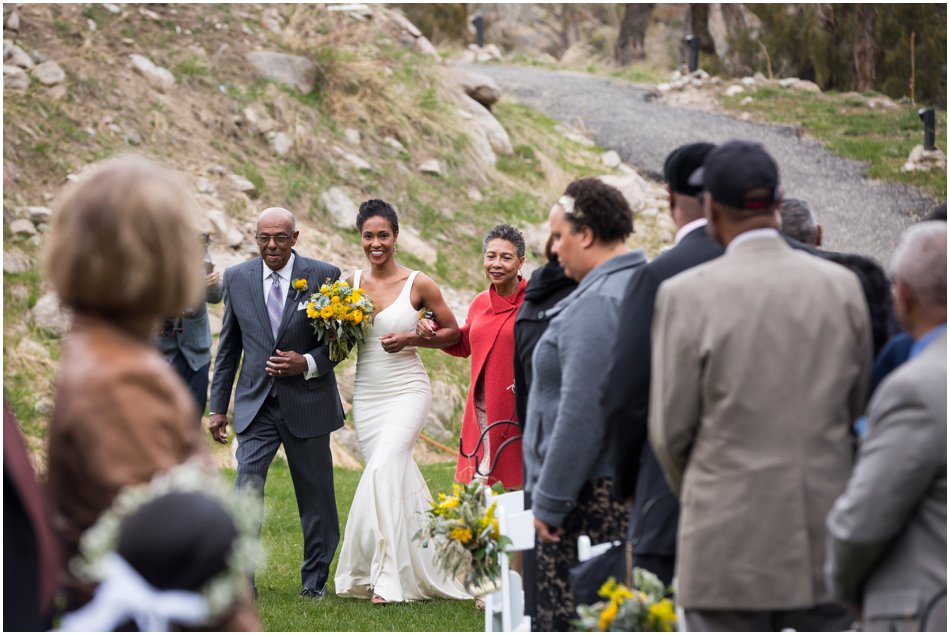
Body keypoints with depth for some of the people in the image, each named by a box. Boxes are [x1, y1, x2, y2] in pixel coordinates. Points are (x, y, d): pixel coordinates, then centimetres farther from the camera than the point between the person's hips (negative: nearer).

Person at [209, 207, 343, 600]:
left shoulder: (324, 276, -4)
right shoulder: (237, 278, 3)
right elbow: (228, 347, 10)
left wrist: (308, 363, -16)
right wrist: (218, 406, 9)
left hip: (307, 401, -1)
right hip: (256, 403, 1)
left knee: (315, 495, 8)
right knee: (247, 487, -11)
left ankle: (315, 579, 22)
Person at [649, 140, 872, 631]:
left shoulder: (687, 295, -9)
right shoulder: (842, 287, 1)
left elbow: (671, 429, -3)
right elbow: (858, 409, 9)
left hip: (731, 544, -3)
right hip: (826, 537, 3)